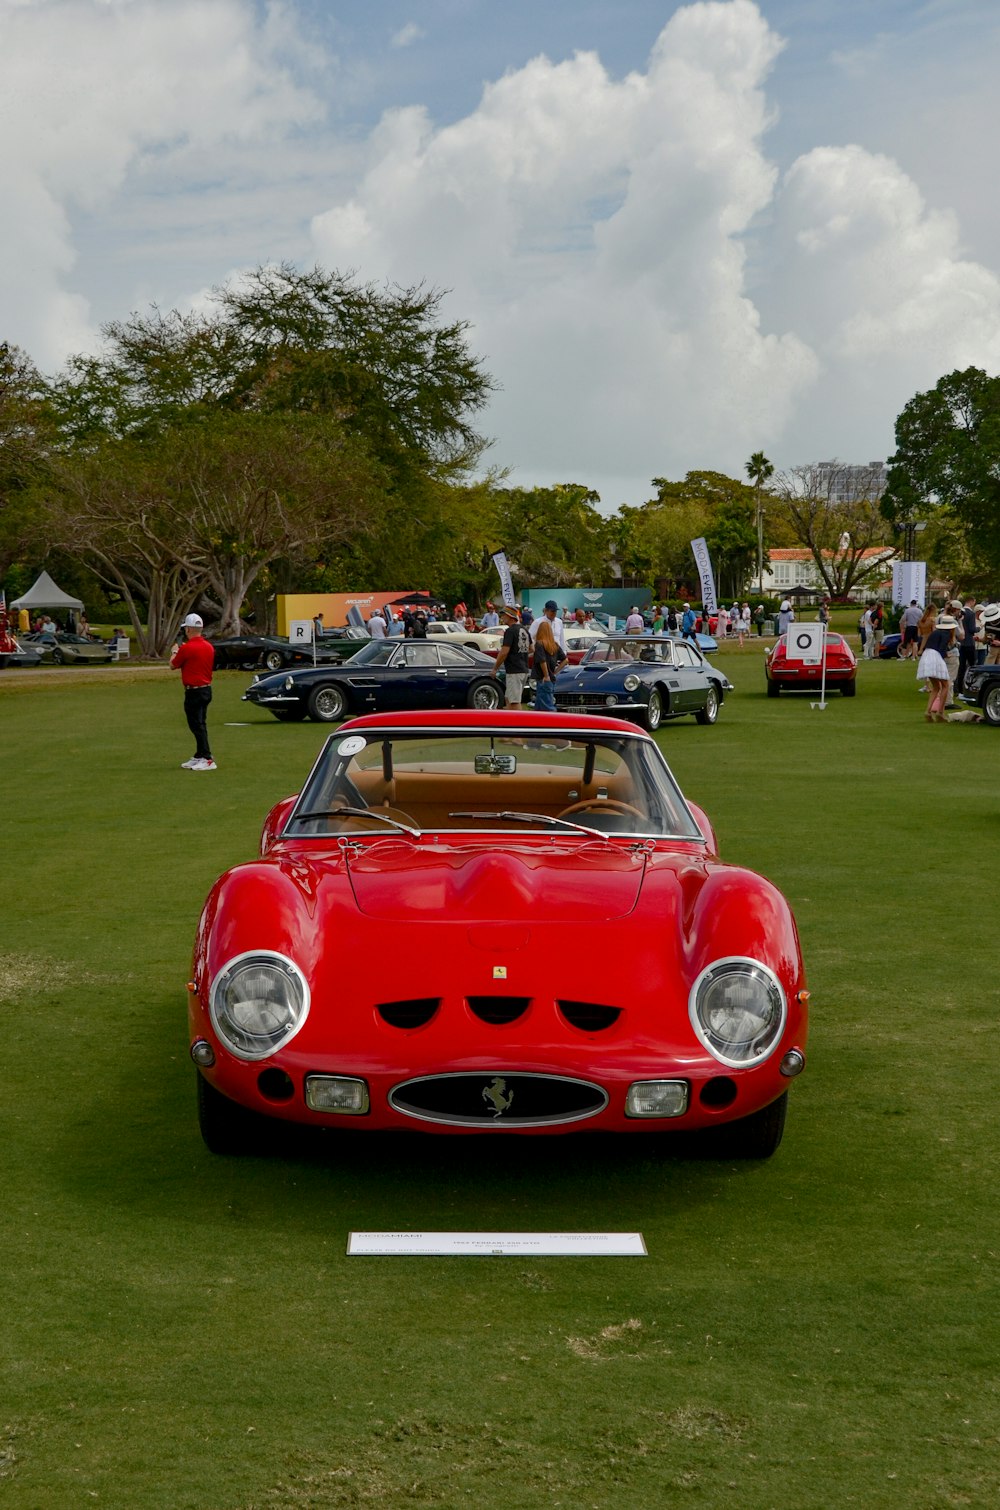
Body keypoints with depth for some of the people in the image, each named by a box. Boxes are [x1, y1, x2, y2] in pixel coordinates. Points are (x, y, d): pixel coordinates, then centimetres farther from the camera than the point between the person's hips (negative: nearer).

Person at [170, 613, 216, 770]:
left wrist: (174, 652, 18)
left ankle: (207, 759, -10)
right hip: (207, 689, 8)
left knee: (197, 726, -6)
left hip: (194, 691, -8)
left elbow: (173, 665, -3)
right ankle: (199, 757, 25)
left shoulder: (187, 648, -17)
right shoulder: (209, 647, 6)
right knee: (200, 725, 16)